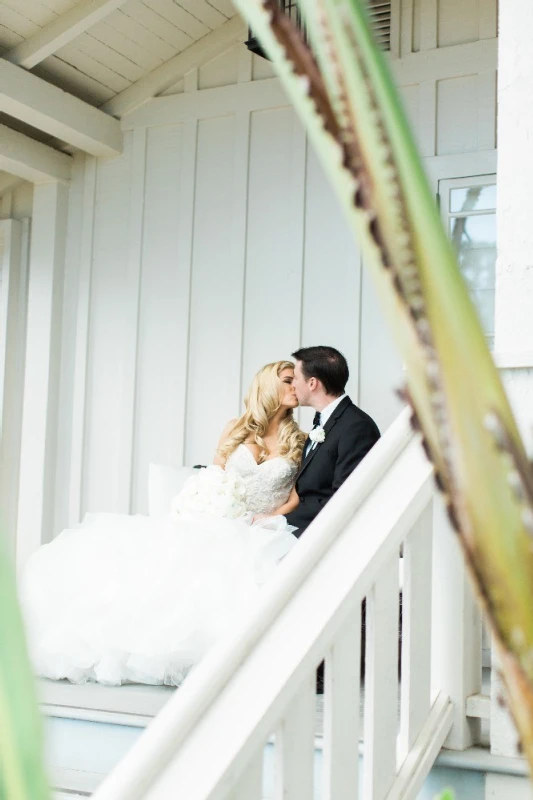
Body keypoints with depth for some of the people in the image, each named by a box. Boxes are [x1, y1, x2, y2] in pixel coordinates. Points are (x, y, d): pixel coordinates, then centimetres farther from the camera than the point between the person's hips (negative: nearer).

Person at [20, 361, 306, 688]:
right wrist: (207, 514, -3)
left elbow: (298, 499, 3)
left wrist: (264, 519, -12)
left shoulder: (299, 441, 9)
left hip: (261, 534, -2)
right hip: (215, 524, 3)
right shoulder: (236, 430, 14)